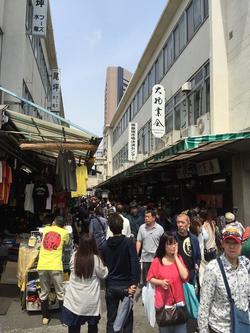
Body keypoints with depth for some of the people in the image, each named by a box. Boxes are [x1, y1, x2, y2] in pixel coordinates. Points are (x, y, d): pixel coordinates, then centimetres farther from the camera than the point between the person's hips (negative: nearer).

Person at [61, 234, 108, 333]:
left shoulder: (74, 256, -11)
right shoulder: (95, 259, -18)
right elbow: (103, 274, -3)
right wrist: (105, 267, 15)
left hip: (74, 299, 2)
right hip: (90, 300, -2)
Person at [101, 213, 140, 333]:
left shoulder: (105, 245, -3)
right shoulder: (129, 242, -13)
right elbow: (135, 264, -21)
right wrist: (134, 283, -18)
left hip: (110, 286, 2)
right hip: (126, 286, -2)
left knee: (111, 319, 14)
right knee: (127, 318, 14)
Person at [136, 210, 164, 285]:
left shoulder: (160, 228, -5)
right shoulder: (142, 227, 1)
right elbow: (139, 241, 3)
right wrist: (136, 254, -4)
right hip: (145, 257, 2)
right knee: (145, 277, 12)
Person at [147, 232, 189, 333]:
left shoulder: (179, 258, 0)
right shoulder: (157, 261, -8)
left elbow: (185, 276, -13)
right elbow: (150, 278, 0)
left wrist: (176, 257, -12)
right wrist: (161, 282, -18)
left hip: (178, 300, 2)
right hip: (163, 301, -2)